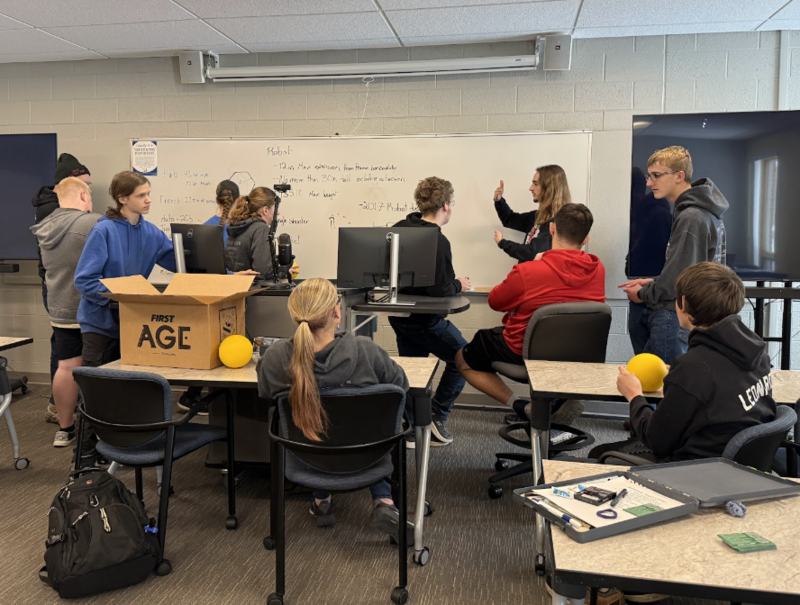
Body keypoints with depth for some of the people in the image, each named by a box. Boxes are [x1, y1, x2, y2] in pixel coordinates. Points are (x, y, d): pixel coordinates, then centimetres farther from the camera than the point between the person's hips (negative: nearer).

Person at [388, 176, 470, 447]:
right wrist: (459, 285, -5)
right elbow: (440, 289, -26)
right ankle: (437, 416, 10)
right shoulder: (437, 242, -24)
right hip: (425, 320, -8)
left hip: (400, 314, 8)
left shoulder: (399, 228, 2)